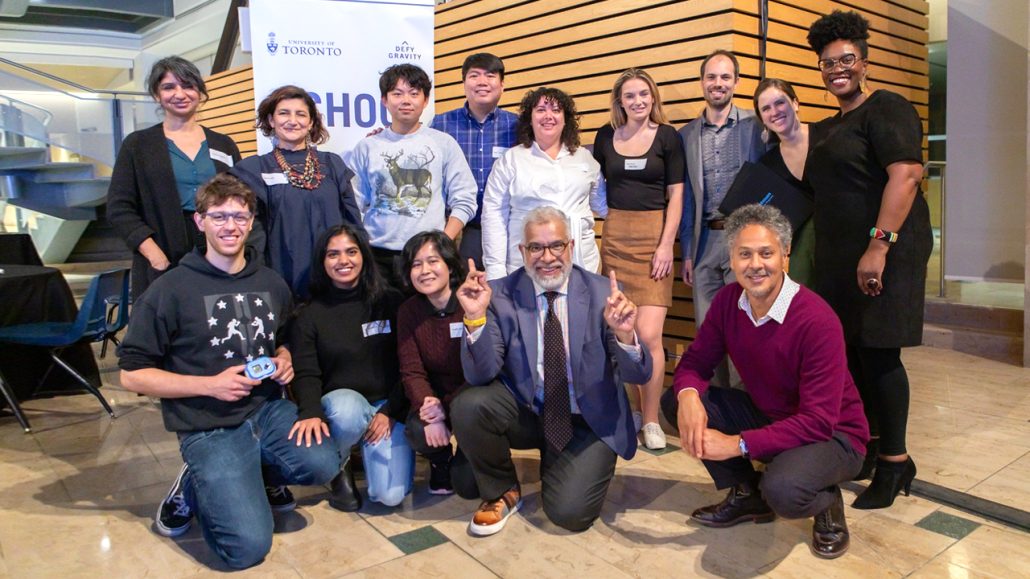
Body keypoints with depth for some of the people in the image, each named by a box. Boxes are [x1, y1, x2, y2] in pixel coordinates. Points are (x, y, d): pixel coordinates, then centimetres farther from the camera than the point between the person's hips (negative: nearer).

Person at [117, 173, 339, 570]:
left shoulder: (271, 283, 9)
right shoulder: (171, 290, -8)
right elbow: (132, 375, -7)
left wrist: (284, 360, 2)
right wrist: (209, 385, -16)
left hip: (268, 410, 5)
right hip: (208, 428, -4)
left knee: (321, 465, -26)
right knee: (248, 546, -18)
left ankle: (244, 477, 5)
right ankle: (196, 487, 13)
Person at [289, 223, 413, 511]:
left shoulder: (390, 302, 2)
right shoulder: (309, 315, 3)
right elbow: (306, 374, -5)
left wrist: (391, 412, -10)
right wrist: (310, 412, -26)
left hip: (388, 404, 0)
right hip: (340, 400, 0)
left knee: (390, 495, -18)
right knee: (348, 411, -39)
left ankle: (369, 448, 18)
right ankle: (339, 468, -3)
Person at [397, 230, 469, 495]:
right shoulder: (409, 311, -3)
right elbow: (411, 371, -7)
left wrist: (447, 407, -25)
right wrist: (428, 405, -26)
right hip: (435, 396, 3)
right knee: (418, 431, -27)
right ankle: (441, 462, 11)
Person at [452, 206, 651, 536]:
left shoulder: (603, 293, -9)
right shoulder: (501, 294, -8)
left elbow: (638, 376, -12)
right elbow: (481, 376, -14)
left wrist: (625, 336, -34)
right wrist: (476, 317, -31)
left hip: (589, 421, -1)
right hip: (525, 411, 1)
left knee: (569, 512, -19)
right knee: (468, 405, -25)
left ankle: (557, 466, 18)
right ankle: (502, 492, 3)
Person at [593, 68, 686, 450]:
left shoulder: (667, 137, 1)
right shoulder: (606, 136, 9)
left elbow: (676, 195, 0)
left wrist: (666, 245, -8)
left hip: (653, 236, -2)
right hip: (614, 236, 3)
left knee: (648, 335, -9)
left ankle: (651, 420, 6)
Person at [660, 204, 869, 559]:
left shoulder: (817, 321, -28)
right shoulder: (728, 300, -9)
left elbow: (819, 421, -28)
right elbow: (696, 361, -3)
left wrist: (738, 444, -33)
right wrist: (688, 395, -29)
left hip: (833, 435, -6)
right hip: (768, 416, 7)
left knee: (782, 489, -38)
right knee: (675, 400, -11)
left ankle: (826, 502, 2)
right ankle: (746, 494, 7)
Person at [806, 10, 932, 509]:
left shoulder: (886, 108, -7)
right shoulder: (830, 127, 19)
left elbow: (906, 174, -19)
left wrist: (879, 246, -26)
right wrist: (825, 256, 17)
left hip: (881, 252, -8)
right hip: (841, 257, 8)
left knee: (878, 353, -5)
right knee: (853, 351, 11)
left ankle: (895, 461, 8)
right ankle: (868, 447, 24)